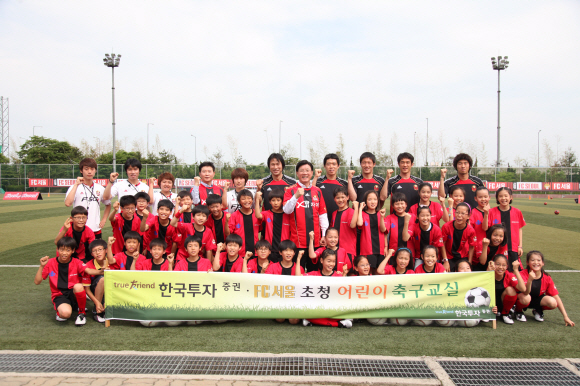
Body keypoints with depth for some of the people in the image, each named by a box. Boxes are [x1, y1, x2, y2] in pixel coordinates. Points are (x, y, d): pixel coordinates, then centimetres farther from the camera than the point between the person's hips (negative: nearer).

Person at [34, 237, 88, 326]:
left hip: (74, 295, 1)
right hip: (59, 295, -1)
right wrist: (42, 266, -15)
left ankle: (82, 313, -11)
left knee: (78, 286, -37)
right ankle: (60, 311, 6)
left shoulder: (77, 263, -2)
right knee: (65, 313, -35)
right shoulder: (50, 263, -1)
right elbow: (37, 282, -4)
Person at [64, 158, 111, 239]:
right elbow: (67, 203, -21)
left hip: (96, 230, 3)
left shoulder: (100, 188, 8)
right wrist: (76, 185, -16)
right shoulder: (75, 187, -3)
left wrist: (103, 220, 9)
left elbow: (108, 205, 23)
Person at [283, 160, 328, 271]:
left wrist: (324, 235, 6)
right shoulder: (291, 190, 1)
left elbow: (322, 214, 12)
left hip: (316, 241, 3)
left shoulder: (317, 191, 11)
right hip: (298, 241, -3)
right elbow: (287, 210, -12)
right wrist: (296, 196, -26)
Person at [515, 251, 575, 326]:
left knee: (553, 303, -28)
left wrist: (566, 317, -15)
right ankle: (518, 311, -3)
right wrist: (530, 279, -57)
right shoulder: (523, 274, -24)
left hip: (537, 299, 3)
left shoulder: (547, 278, -13)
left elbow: (556, 297, -11)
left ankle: (537, 311, 6)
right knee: (525, 298, -39)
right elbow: (526, 293, -38)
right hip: (523, 299, -3)